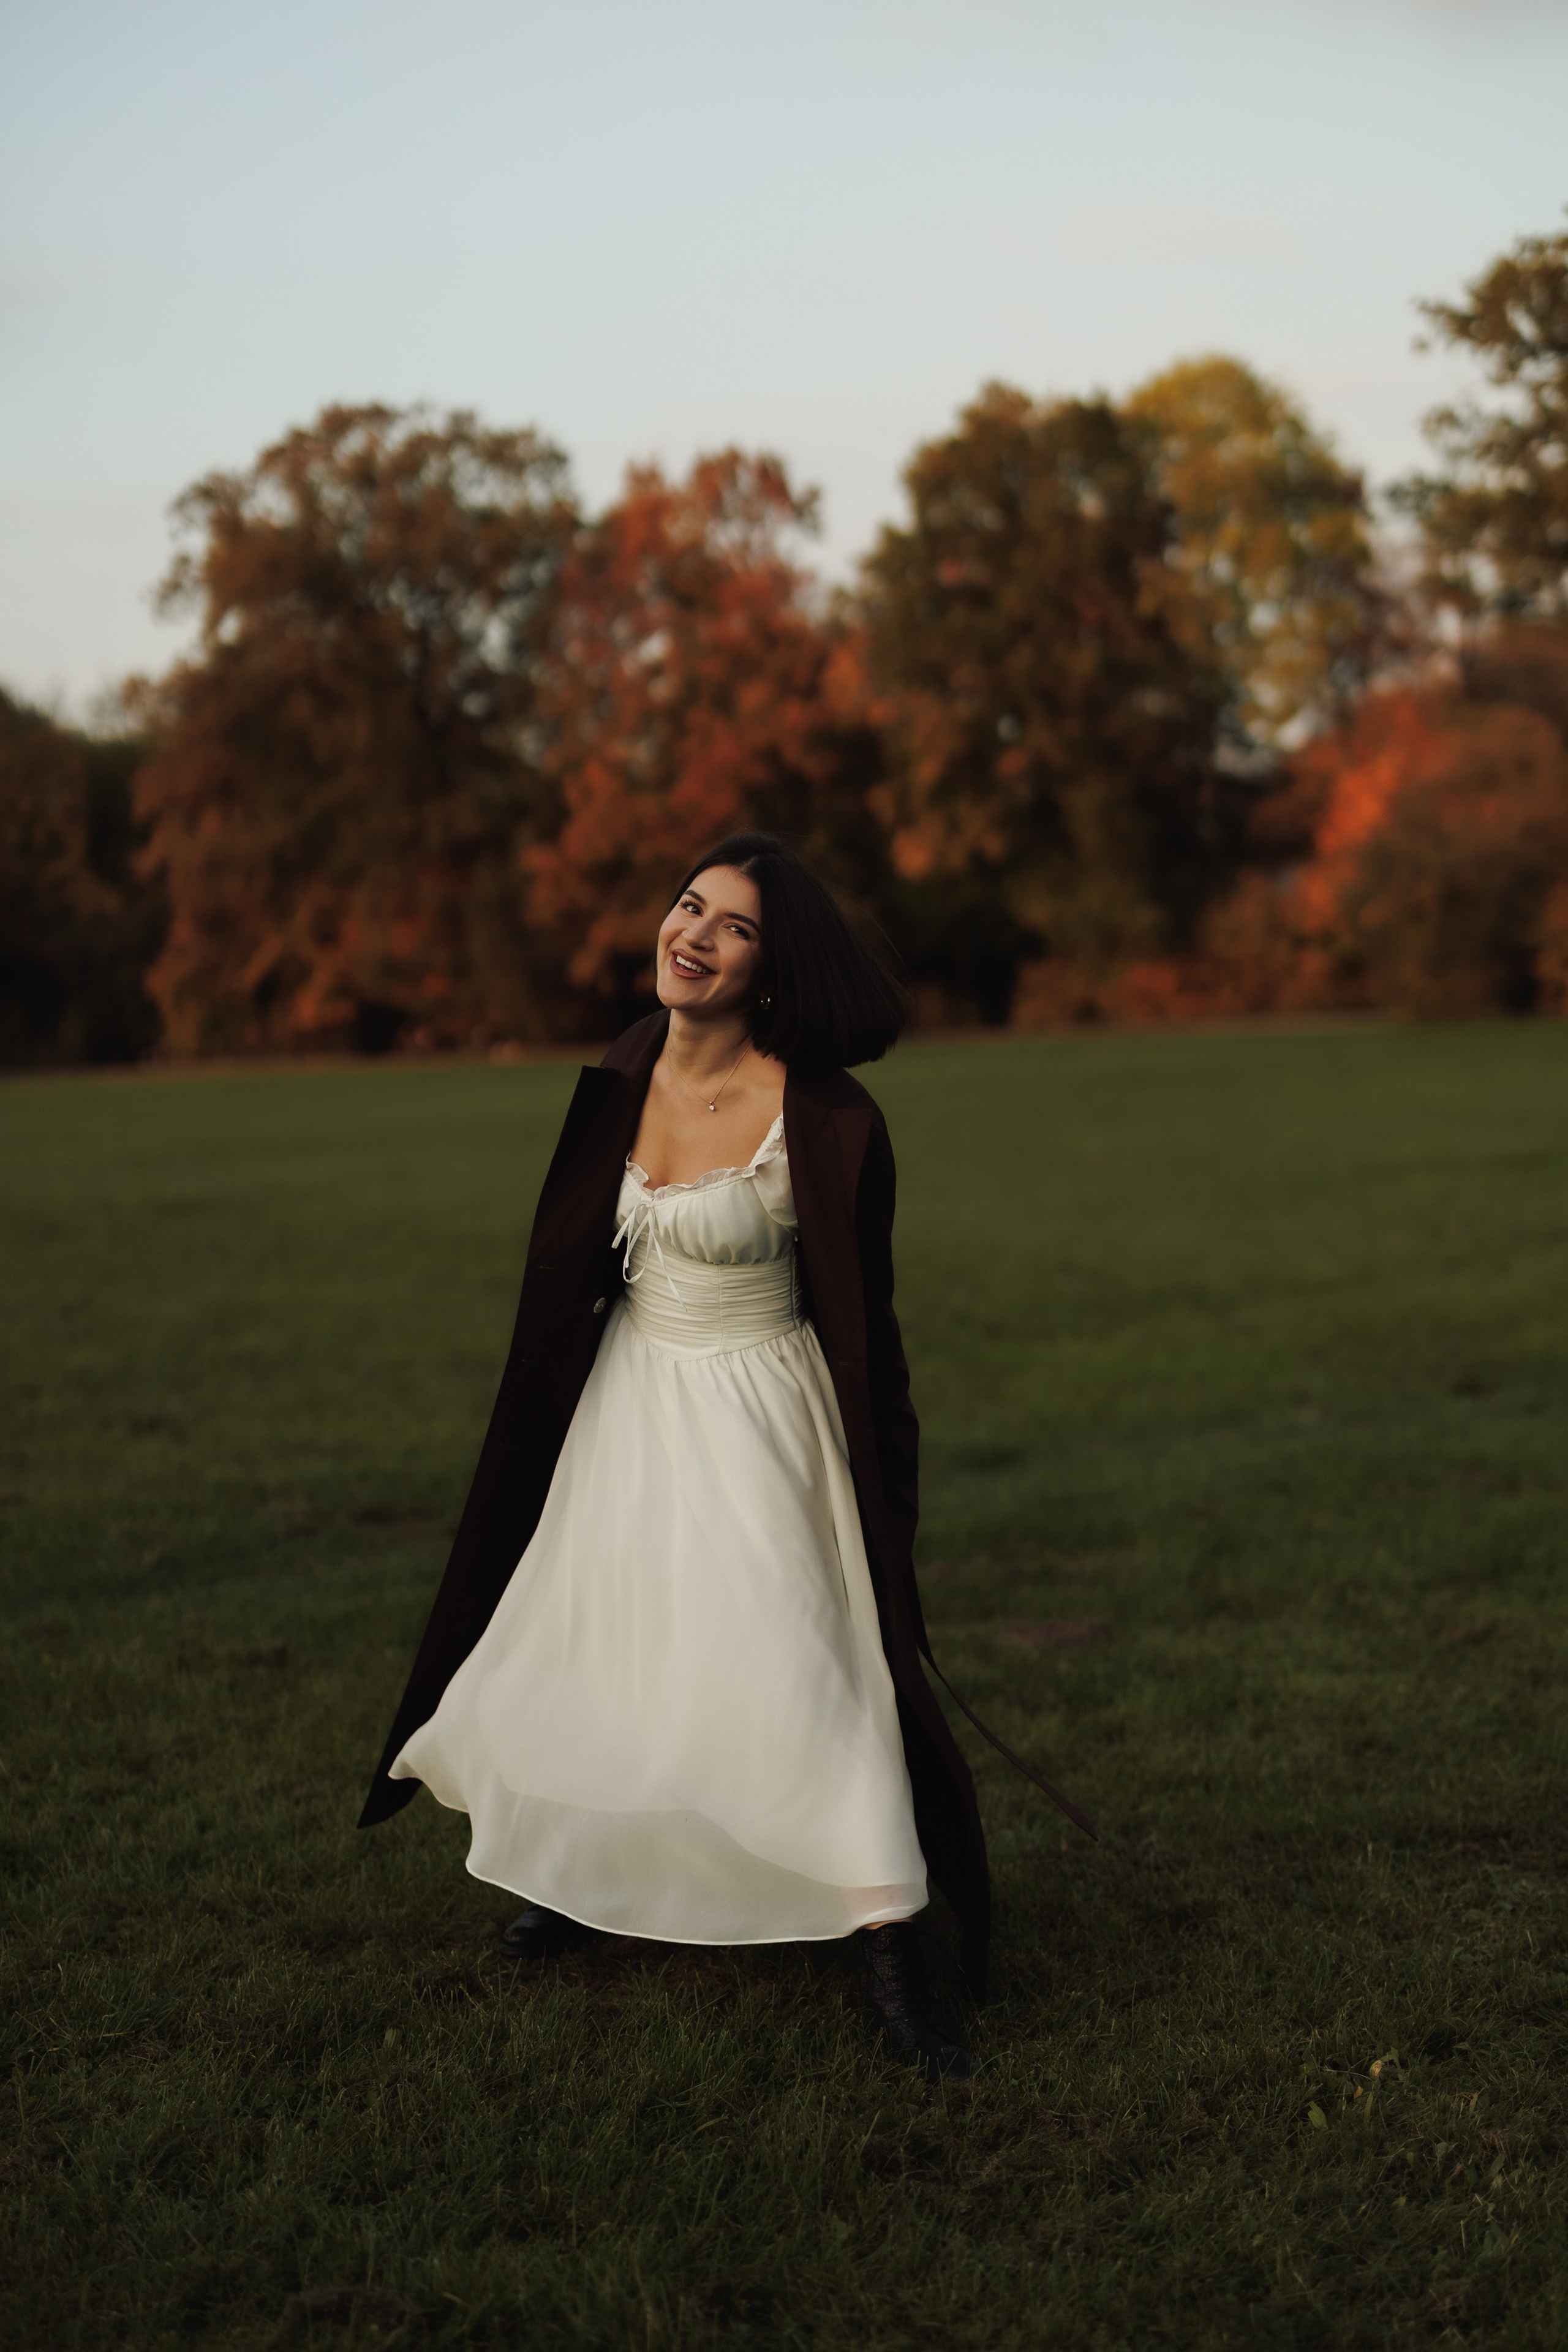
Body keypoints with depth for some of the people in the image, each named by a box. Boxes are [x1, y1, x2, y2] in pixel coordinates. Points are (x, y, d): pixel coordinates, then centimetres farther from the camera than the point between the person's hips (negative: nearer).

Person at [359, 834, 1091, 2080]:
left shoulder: (822, 1121, -21)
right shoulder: (624, 1074, -3)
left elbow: (862, 1324, -14)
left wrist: (885, 1495, -10)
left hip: (755, 1423, -6)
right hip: (625, 1406, 6)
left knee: (799, 1673, -9)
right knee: (599, 1645, 17)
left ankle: (893, 1962, 2)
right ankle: (589, 1879, 40)